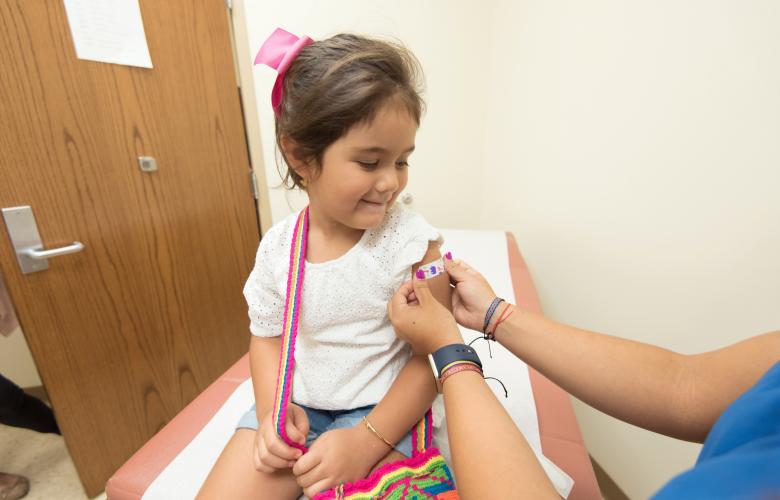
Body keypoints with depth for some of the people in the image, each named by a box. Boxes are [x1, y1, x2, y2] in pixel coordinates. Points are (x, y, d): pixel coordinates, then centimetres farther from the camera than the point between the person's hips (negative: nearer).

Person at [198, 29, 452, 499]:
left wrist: (366, 442, -18)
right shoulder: (278, 245, -8)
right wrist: (273, 410, -9)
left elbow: (434, 355, -14)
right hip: (295, 407, 4)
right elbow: (267, 337, 5)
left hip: (382, 410, -3)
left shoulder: (413, 242, -19)